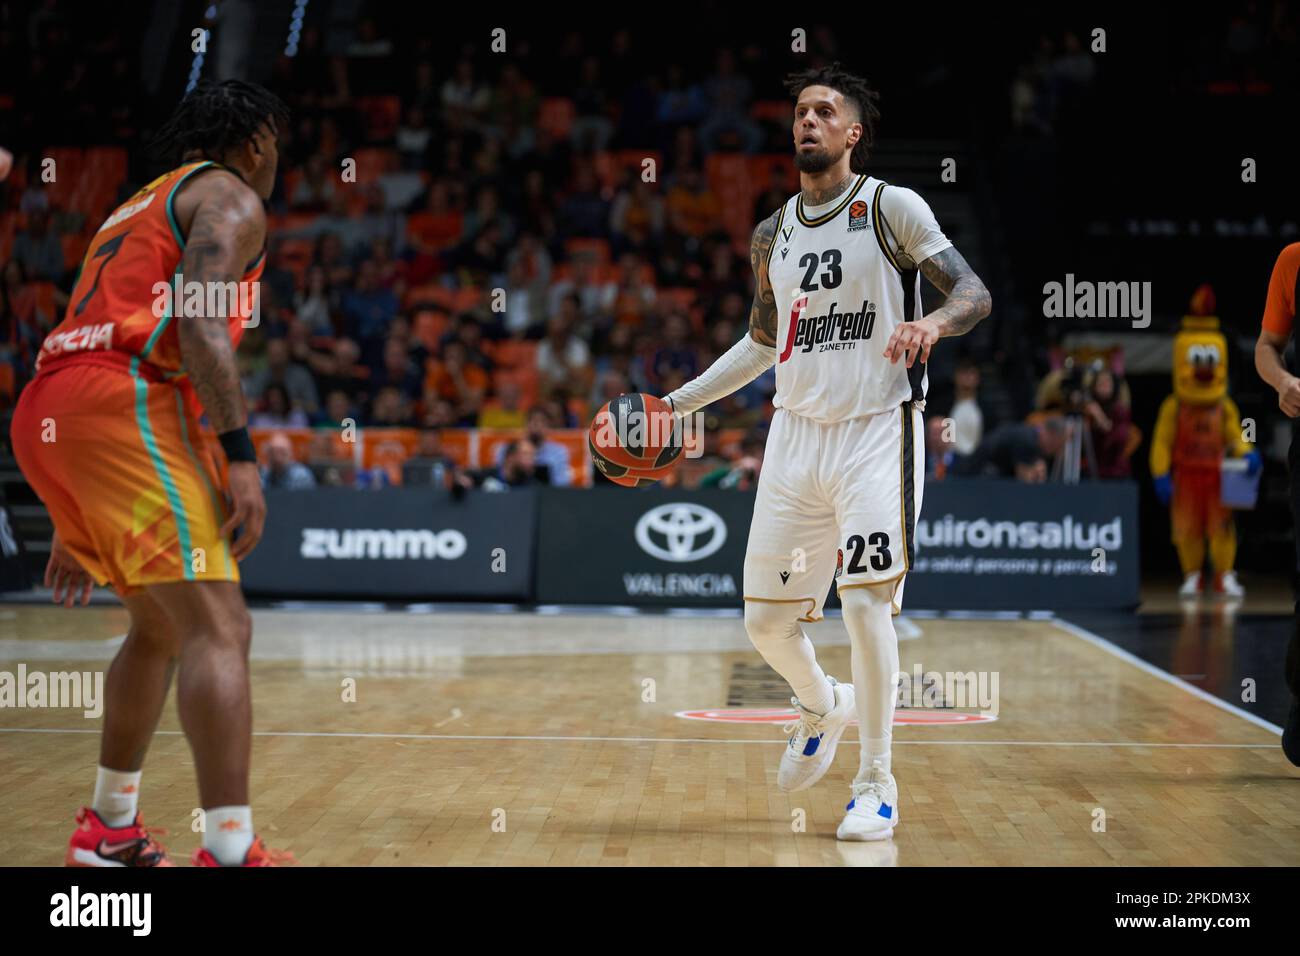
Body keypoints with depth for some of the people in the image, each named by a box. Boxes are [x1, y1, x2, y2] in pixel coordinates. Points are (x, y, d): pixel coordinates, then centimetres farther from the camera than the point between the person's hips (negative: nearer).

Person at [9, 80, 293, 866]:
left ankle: (110, 830, 29)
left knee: (161, 626, 23)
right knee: (218, 628, -14)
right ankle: (231, 851, -24)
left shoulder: (140, 208, 32)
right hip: (125, 407, -9)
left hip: (45, 416, 9)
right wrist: (241, 455, -18)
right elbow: (197, 321, -13)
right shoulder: (231, 199, 6)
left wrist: (78, 524, 32)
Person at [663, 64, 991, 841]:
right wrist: (677, 403, 21)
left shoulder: (892, 208, -3)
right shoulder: (772, 235, 12)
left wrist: (933, 322, -30)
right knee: (766, 620, 5)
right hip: (797, 433, 5)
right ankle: (822, 706, 38)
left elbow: (975, 294, -8)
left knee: (867, 602, -14)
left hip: (876, 432, -5)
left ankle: (877, 784, 0)